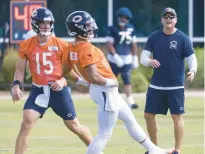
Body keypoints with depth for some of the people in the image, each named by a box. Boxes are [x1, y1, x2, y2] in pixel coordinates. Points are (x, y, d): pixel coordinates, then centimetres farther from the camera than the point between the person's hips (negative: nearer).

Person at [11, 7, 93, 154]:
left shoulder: (61, 45, -7)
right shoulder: (26, 45, -2)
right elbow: (20, 69, 5)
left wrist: (63, 80, -19)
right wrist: (16, 85, -12)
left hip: (58, 90, -1)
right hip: (38, 90, 1)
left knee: (74, 126, 10)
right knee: (27, 122, -18)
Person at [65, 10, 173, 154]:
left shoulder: (72, 49, 4)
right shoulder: (87, 49, -24)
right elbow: (93, 77, -29)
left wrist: (83, 82, 20)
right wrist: (112, 82, -14)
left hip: (107, 90, 11)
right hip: (105, 91, -11)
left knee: (130, 120, 23)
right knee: (105, 134, -6)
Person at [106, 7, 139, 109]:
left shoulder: (131, 29, 5)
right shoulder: (113, 29, -10)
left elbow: (133, 44, 13)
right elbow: (109, 44, -14)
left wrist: (135, 58, 11)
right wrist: (116, 57, -21)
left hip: (127, 59, 3)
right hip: (114, 59, -3)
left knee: (127, 80, -4)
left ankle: (130, 101, -9)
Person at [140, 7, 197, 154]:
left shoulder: (183, 38, -5)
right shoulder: (154, 37, 3)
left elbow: (192, 58, -6)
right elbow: (143, 57, 1)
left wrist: (192, 71, -28)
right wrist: (149, 61, -23)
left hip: (176, 85, -4)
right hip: (156, 85, 4)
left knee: (177, 116, -5)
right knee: (149, 115, 8)